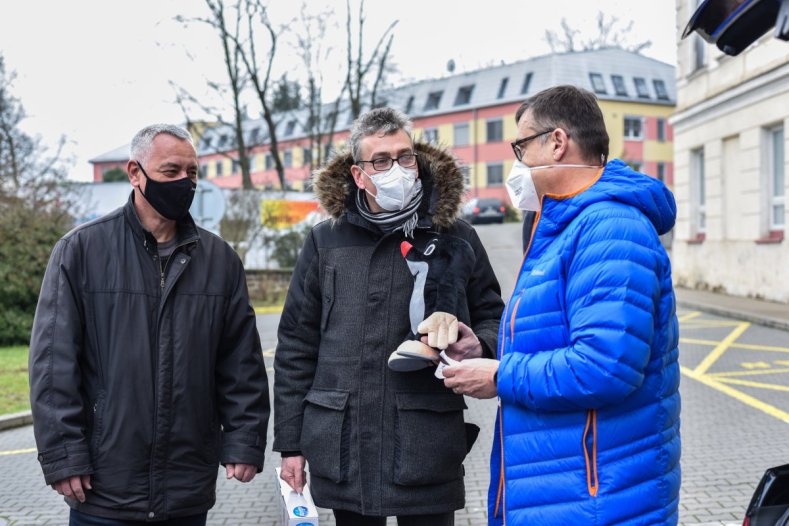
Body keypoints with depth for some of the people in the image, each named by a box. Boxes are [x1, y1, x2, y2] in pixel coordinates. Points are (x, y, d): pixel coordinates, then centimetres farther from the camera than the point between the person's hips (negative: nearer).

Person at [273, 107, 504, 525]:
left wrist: (480, 345, -13)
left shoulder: (456, 238, 2)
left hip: (428, 449, -1)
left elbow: (493, 317, 12)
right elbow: (296, 346, 6)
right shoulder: (325, 242, 5)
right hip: (342, 451, 1)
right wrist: (290, 443, 4)